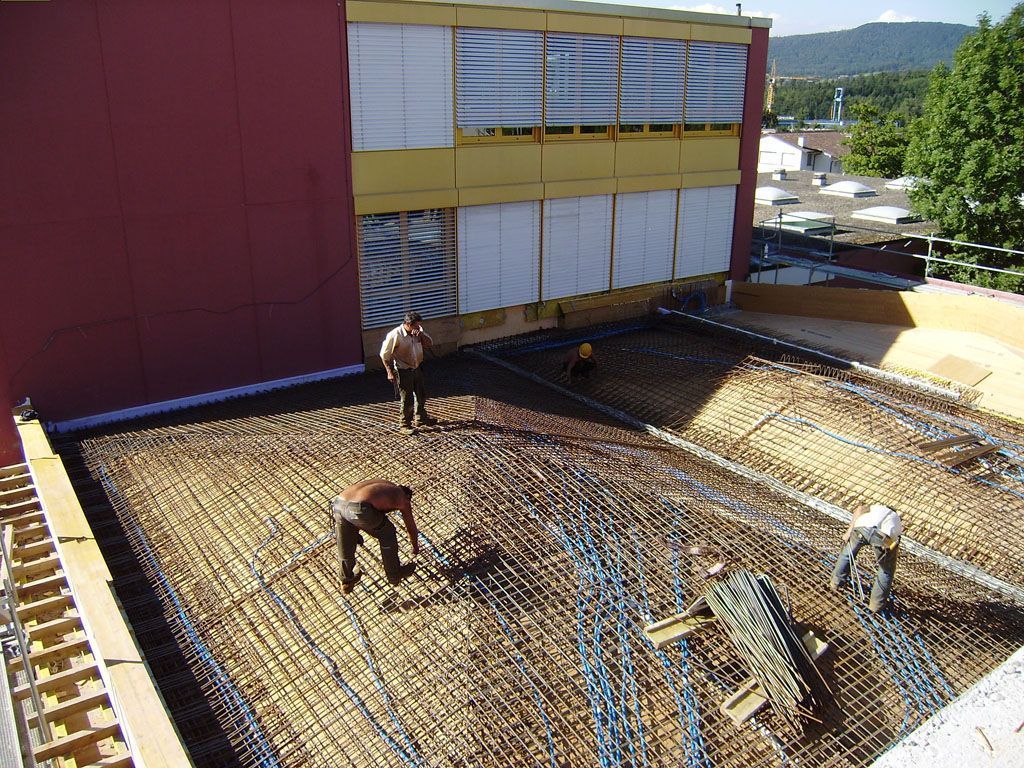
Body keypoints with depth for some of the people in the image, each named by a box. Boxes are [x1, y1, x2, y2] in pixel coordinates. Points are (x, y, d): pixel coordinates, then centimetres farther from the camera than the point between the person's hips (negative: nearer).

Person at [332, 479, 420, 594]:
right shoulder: (403, 498, 21)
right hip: (359, 509, -6)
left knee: (345, 546, 29)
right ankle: (394, 574, 38)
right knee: (388, 534, 22)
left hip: (338, 504, 6)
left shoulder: (380, 484, 36)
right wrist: (416, 548, 52)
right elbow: (412, 529, 32)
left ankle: (346, 582, 49)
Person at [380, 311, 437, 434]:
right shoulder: (395, 335, -22)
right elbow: (385, 355, -15)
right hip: (403, 372, -7)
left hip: (417, 369, 7)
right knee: (407, 399, 0)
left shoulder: (418, 331, -4)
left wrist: (421, 335, -18)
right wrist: (390, 372, -15)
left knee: (421, 395, 20)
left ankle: (421, 419, 40)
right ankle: (405, 425, 16)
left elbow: (429, 344, 0)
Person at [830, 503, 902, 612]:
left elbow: (860, 509, 16)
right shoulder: (898, 523, 43)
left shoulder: (876, 507, 41)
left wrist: (849, 531, 14)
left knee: (847, 553, 32)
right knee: (887, 571, 27)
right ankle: (877, 604, 33)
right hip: (884, 537, 0)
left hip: (862, 527, 1)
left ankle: (836, 583, 45)